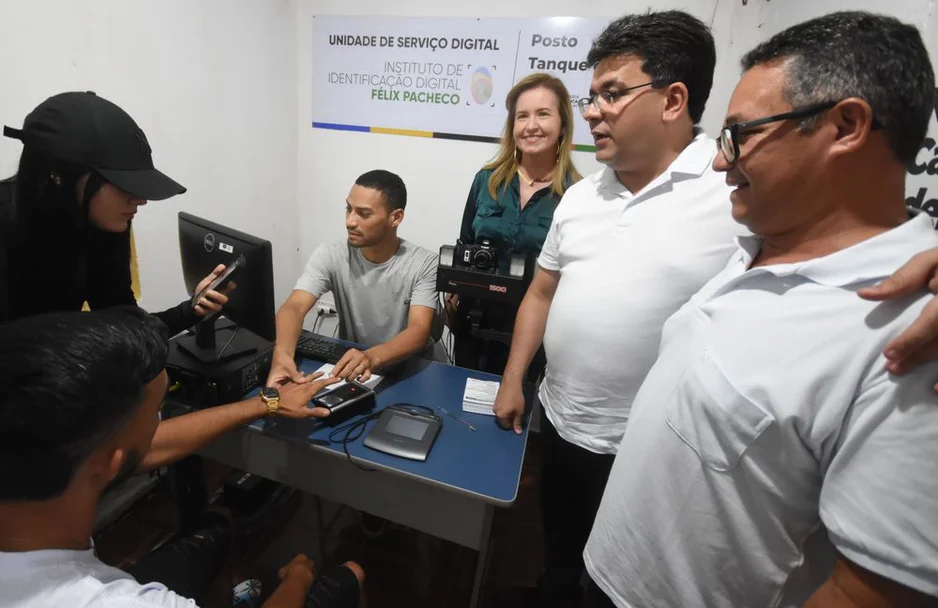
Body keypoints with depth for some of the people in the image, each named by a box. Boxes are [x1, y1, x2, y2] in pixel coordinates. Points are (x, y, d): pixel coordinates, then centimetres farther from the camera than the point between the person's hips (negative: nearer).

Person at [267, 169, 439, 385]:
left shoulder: (424, 264, -14)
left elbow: (419, 330, -25)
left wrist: (372, 357, -44)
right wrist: (282, 353, -41)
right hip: (348, 366, 2)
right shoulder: (330, 256, -8)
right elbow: (295, 307, -19)